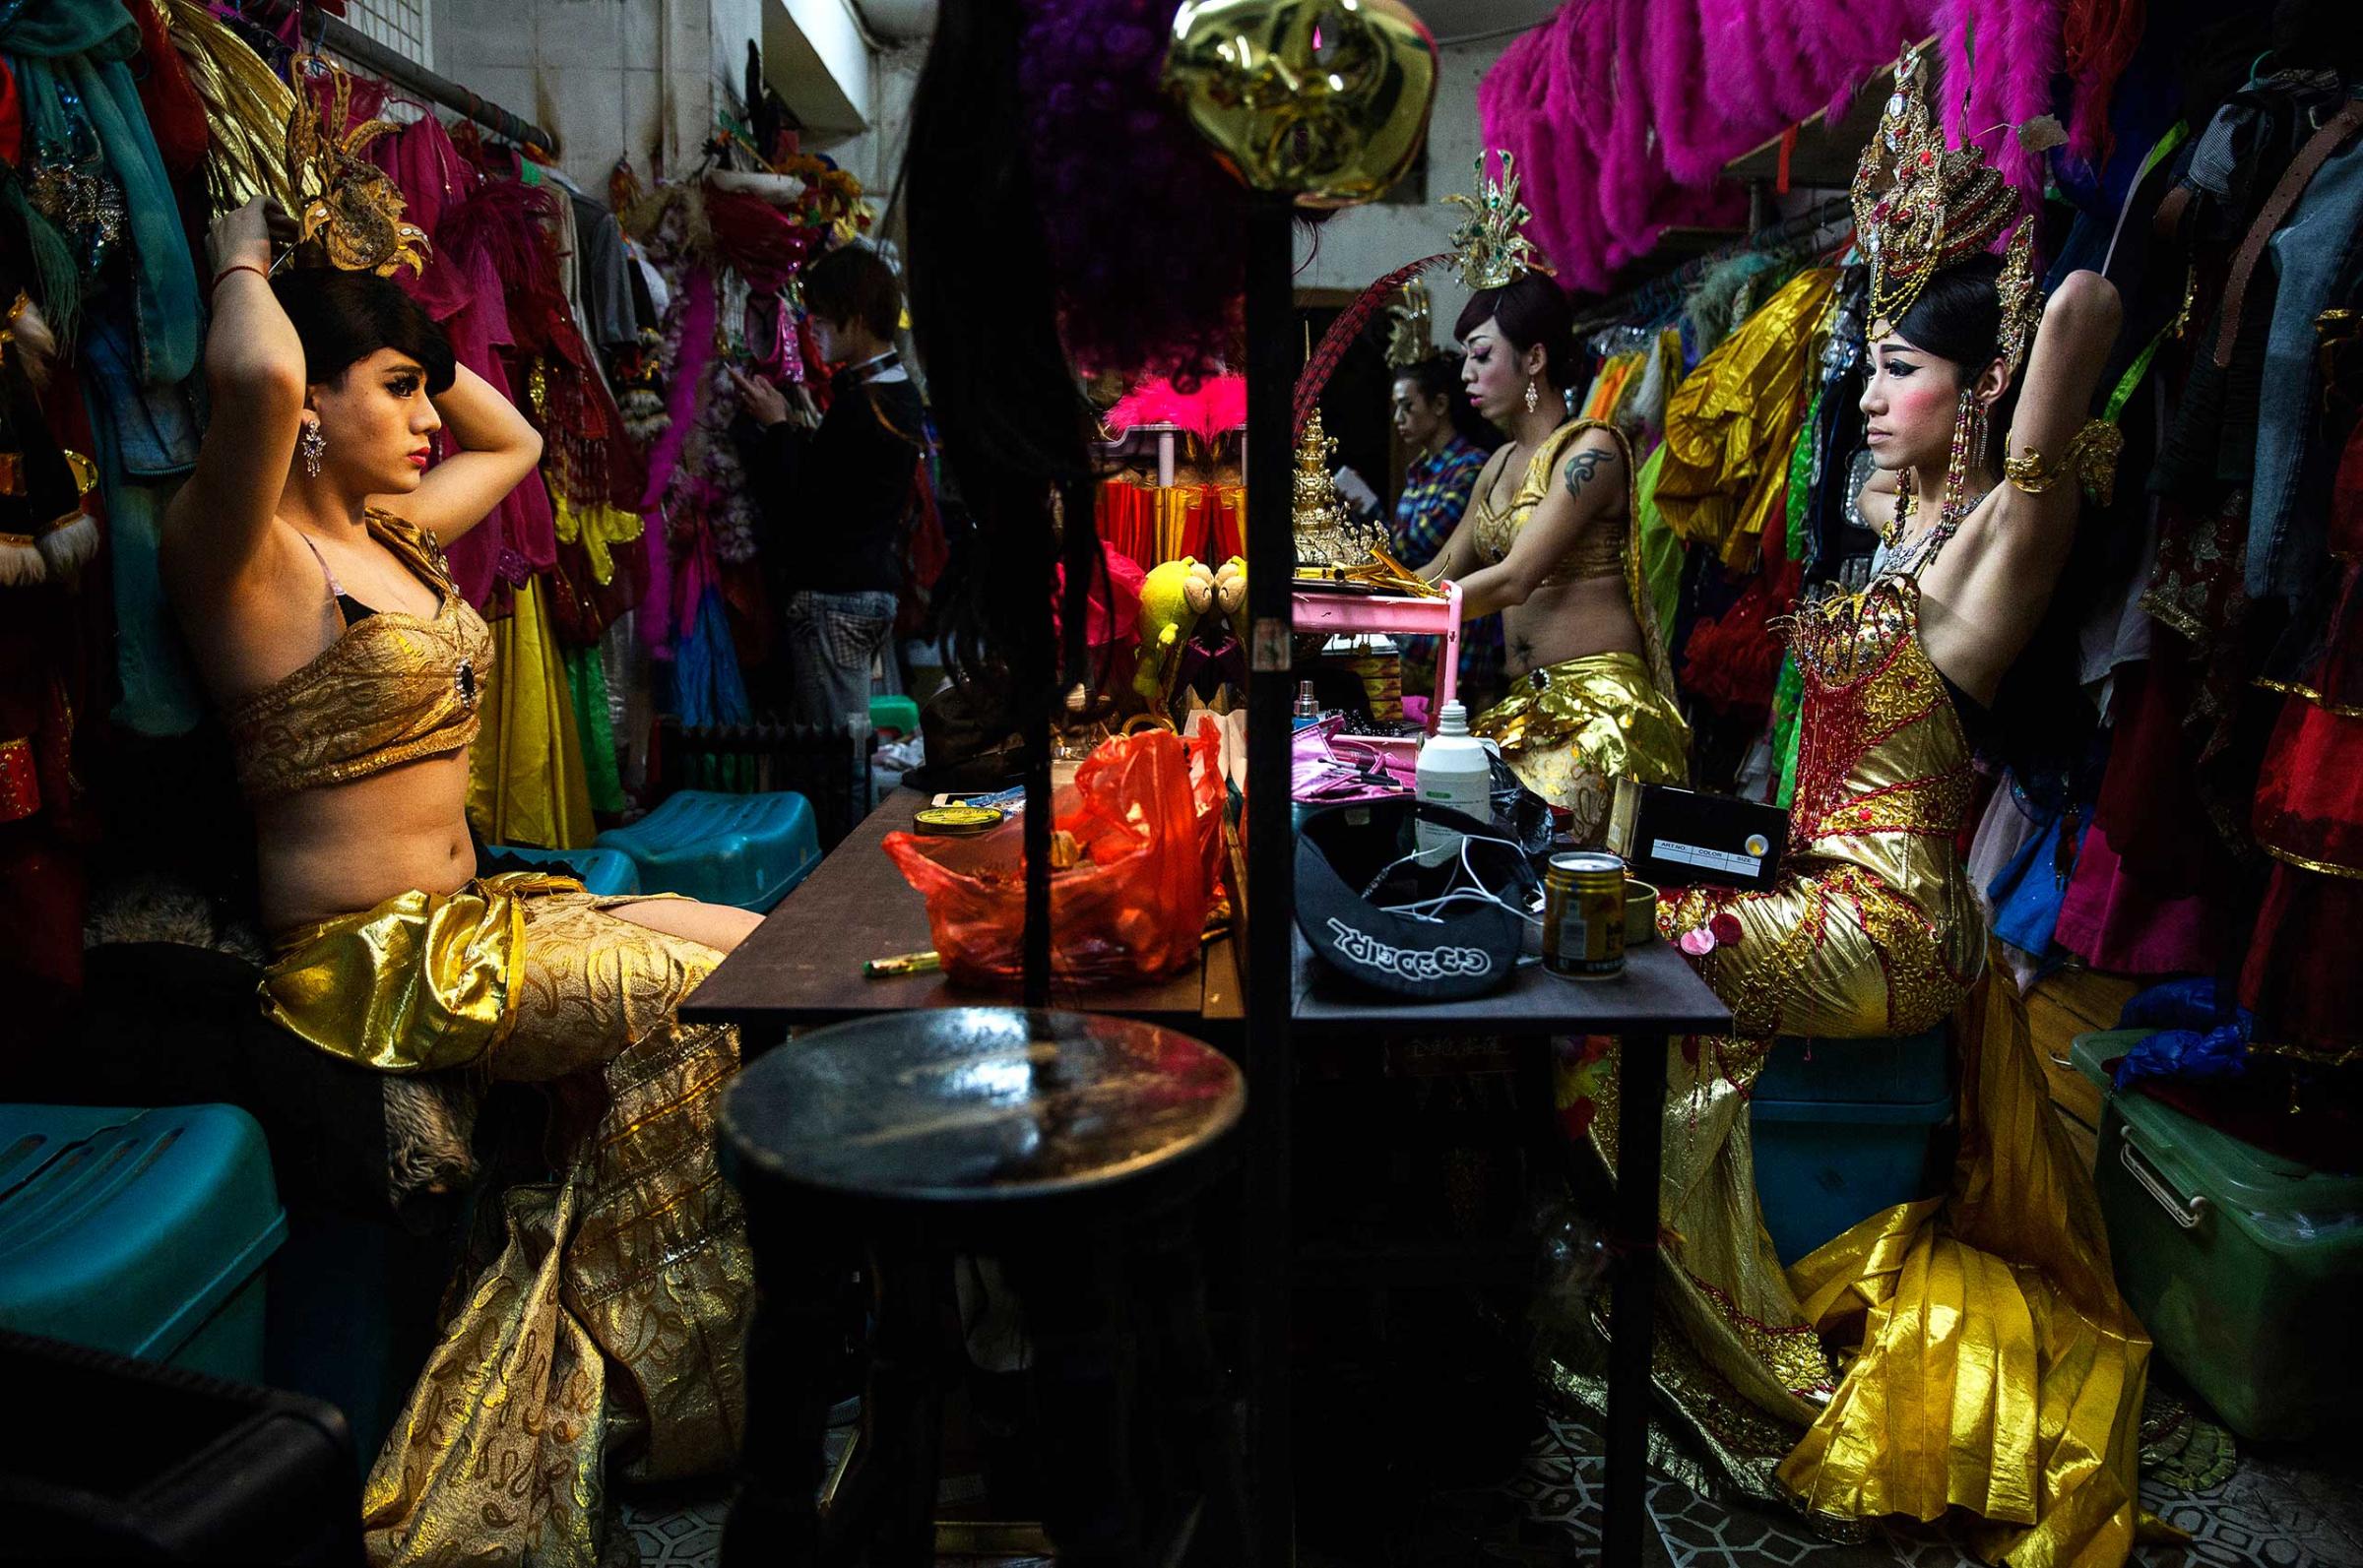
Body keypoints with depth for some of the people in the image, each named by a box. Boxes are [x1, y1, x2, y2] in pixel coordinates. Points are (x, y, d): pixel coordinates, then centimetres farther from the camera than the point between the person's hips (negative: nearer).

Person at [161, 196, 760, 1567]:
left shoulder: (398, 534, 13)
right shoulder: (246, 553, -13)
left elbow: (514, 437, 31)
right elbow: (259, 381, -36)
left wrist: (392, 328, 19)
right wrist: (244, 263, -14)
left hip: (473, 920, 9)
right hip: (373, 968, -9)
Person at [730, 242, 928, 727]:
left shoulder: (859, 405, -17)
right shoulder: (901, 393, 13)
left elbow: (800, 517, -17)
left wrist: (775, 428, -9)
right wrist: (805, 429, 9)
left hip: (835, 598, -10)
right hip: (876, 590, 10)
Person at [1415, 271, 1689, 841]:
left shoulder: (1591, 447, -7)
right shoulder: (1500, 464, 18)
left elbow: (1514, 580, -16)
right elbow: (1440, 574, 21)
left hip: (1598, 701, -7)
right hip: (1526, 702, 7)